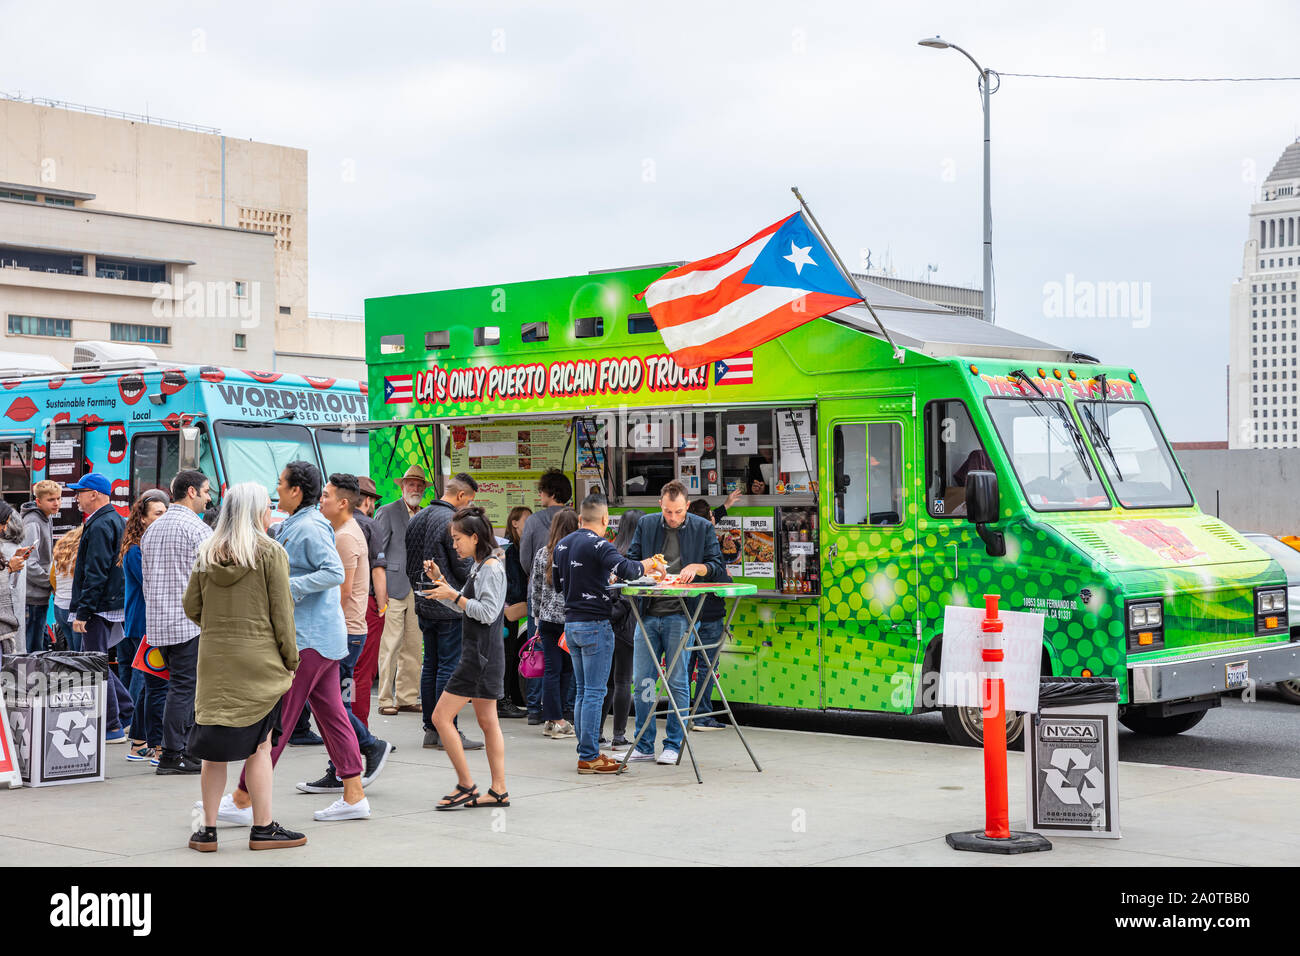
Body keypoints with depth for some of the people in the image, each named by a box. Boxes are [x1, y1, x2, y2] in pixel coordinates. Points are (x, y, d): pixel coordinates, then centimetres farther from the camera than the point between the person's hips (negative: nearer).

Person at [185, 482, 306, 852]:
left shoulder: (206, 554, 6)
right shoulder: (271, 553, -6)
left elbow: (191, 607, 8)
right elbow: (281, 612, -7)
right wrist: (291, 659, 1)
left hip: (213, 661, 4)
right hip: (258, 660, -4)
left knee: (215, 746, 8)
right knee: (258, 746, 3)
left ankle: (208, 830, 12)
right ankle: (262, 829, 9)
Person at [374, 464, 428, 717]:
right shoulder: (386, 513, 0)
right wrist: (380, 586, -10)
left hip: (418, 589, 5)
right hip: (395, 587, -5)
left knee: (413, 646, 6)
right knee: (390, 646, -5)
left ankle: (407, 698, 12)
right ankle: (385, 700, 0)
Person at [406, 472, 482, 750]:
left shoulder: (417, 519, 12)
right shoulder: (453, 521, -15)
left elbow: (410, 566, 18)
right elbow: (464, 568, -15)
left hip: (424, 605, 8)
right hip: (450, 607, -8)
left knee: (430, 666, 12)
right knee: (449, 667, -4)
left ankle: (431, 729, 16)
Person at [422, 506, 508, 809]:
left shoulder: (492, 568, -14)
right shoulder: (479, 567, 16)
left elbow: (487, 612, -20)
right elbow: (463, 607, 22)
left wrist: (454, 596, -20)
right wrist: (440, 580, 12)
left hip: (481, 655, -10)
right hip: (484, 655, 10)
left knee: (441, 717, -7)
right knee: (487, 721, 11)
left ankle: (466, 786, -3)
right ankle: (499, 791, 13)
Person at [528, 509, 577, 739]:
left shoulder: (542, 554, 3)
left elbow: (535, 590, 9)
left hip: (548, 618, 3)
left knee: (552, 669, 6)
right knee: (568, 669, 5)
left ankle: (553, 720, 9)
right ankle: (565, 719, 6)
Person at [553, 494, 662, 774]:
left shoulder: (562, 544, 11)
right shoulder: (598, 545, -14)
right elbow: (627, 569, -27)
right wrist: (648, 564, -9)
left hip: (571, 624, 8)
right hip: (595, 625, -8)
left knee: (583, 691, 13)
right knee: (594, 692, -4)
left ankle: (586, 751, 16)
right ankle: (589, 757, -3)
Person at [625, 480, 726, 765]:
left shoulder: (703, 528, 4)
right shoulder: (646, 525, 9)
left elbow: (719, 567, 3)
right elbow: (630, 562, 10)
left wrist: (697, 567, -16)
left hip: (680, 615, -3)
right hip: (648, 613, 3)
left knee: (677, 682, -1)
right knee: (642, 681, 4)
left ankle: (673, 745, 9)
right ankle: (644, 745, 13)